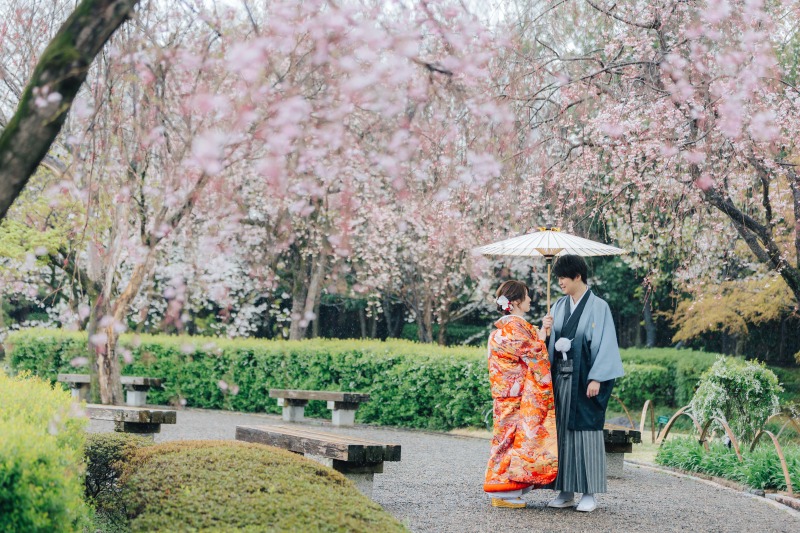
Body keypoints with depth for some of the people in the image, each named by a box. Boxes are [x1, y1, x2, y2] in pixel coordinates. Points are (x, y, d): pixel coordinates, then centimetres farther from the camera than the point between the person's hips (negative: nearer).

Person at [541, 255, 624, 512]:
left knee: (586, 431, -4)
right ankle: (566, 491, 12)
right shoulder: (559, 306, 12)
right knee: (562, 431, 6)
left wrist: (596, 379, -15)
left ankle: (589, 493, 2)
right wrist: (547, 331, -6)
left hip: (584, 378, -6)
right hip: (561, 377, 6)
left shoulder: (598, 307, -5)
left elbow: (605, 344, -9)